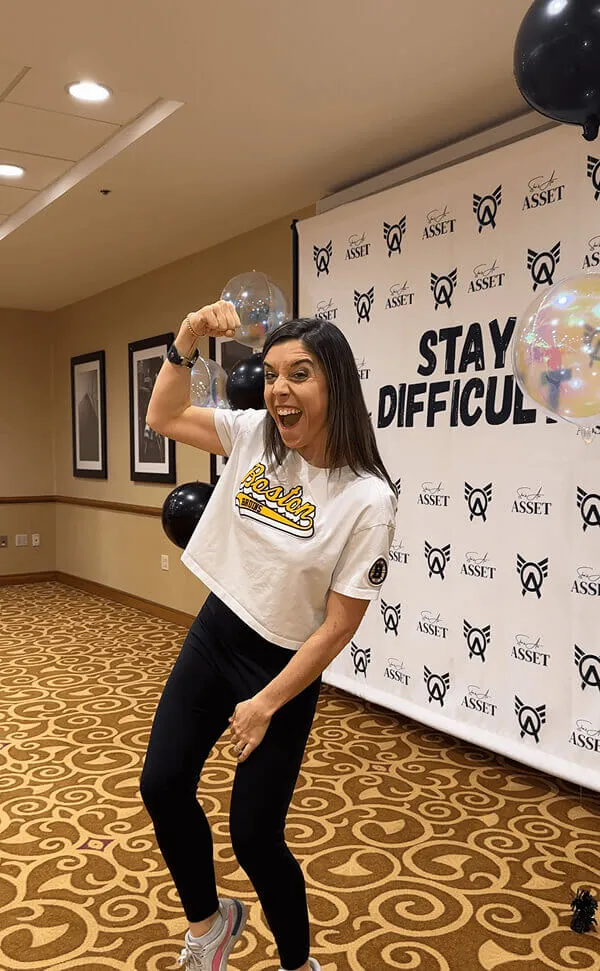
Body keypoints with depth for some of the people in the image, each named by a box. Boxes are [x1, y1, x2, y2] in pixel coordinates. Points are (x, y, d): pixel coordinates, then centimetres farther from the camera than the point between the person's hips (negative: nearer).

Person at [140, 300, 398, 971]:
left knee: (254, 835, 2)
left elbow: (339, 625, -18)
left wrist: (266, 704, -12)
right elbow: (163, 418, 5)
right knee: (162, 786, 10)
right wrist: (187, 341, -10)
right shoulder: (254, 436, -7)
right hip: (213, 635, 6)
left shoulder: (367, 499, -23)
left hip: (284, 666, -5)